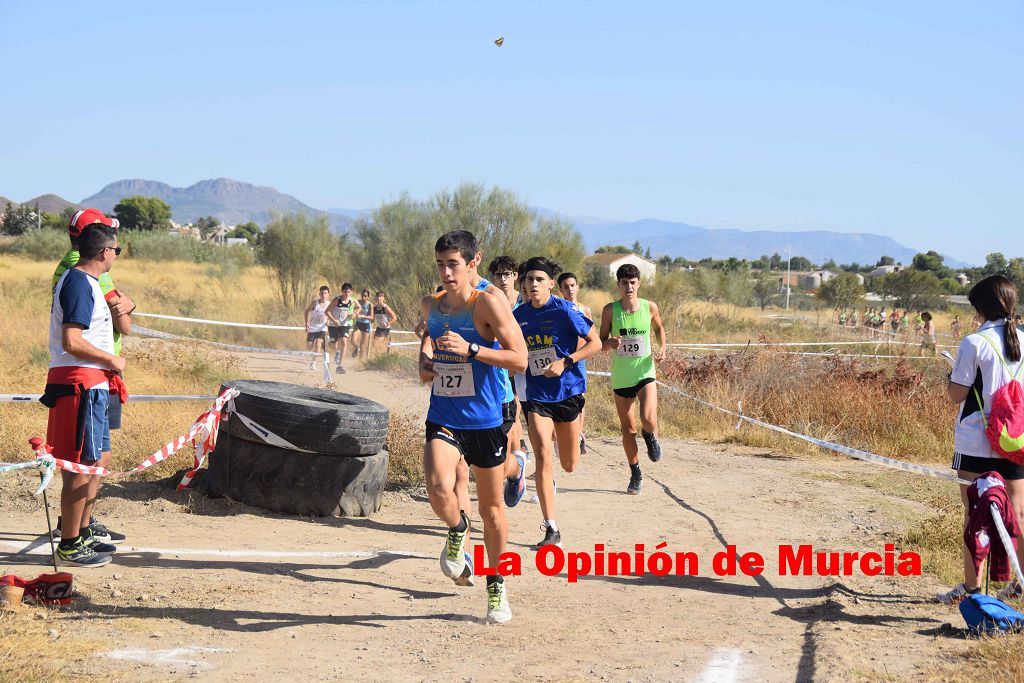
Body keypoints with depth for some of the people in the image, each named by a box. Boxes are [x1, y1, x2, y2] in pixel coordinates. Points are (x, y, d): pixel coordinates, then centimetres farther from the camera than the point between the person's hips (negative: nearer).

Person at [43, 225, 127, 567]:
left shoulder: (81, 280, 17)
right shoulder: (80, 283, -16)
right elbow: (71, 342, -23)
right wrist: (111, 359, -13)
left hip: (91, 384, 11)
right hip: (80, 382, -11)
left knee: (99, 458, 18)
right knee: (83, 464, -6)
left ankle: (82, 532, 27)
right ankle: (69, 546, -1)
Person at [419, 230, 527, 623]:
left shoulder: (487, 304, -13)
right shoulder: (430, 306, 4)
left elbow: (520, 359, -18)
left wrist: (470, 349, -28)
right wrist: (424, 363, 4)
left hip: (485, 421, -3)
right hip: (443, 419, 3)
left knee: (491, 509, 10)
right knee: (439, 489, -24)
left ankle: (496, 585, 30)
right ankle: (457, 529, 11)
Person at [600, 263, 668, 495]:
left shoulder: (650, 307, -4)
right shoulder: (610, 310, -7)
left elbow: (659, 328, 16)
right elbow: (600, 341, 1)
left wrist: (663, 347, -2)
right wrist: (610, 342, -22)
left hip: (645, 373, -1)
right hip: (621, 377, 1)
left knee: (648, 420, -20)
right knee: (627, 429, 8)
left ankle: (650, 436, 18)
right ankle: (636, 475, 23)